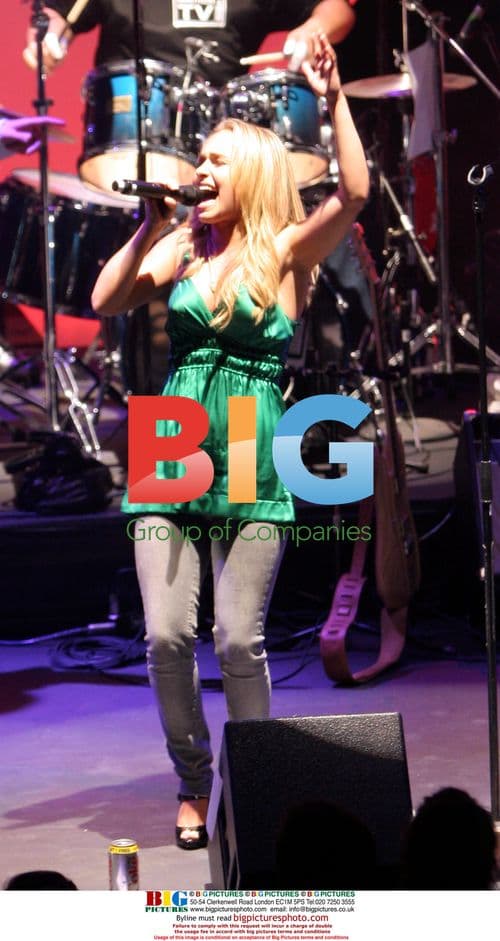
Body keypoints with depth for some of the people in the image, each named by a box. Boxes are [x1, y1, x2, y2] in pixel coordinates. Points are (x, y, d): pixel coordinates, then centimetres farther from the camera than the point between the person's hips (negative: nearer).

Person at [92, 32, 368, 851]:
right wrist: (150, 228, 2)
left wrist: (334, 102, -19)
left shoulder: (287, 252, 2)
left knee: (239, 641, -4)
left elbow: (354, 194, -14)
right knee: (167, 636, -3)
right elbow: (105, 303, 4)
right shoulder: (182, 252, 12)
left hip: (250, 468, -3)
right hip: (172, 456, 3)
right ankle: (193, 785, 15)